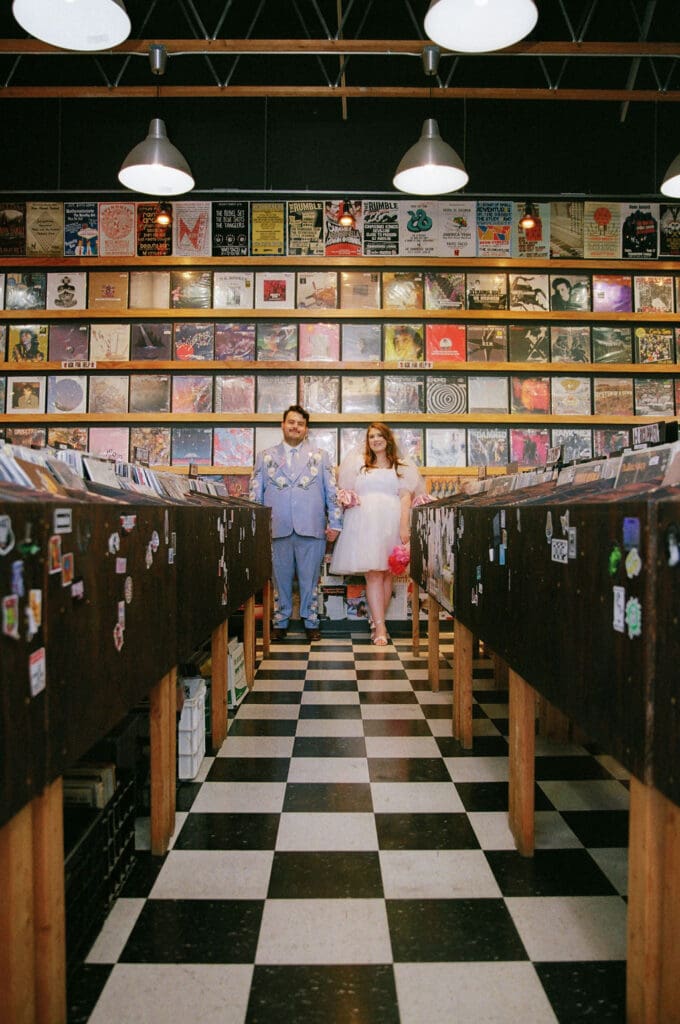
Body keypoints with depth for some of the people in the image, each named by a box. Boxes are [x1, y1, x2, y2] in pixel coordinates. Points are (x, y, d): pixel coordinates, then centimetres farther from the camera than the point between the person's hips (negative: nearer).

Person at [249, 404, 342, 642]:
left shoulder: (320, 457, 11)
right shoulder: (265, 457, 12)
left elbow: (332, 492, 7)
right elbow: (255, 495, 9)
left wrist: (334, 523, 1)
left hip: (311, 530, 0)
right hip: (277, 530, 0)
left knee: (310, 579, 6)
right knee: (280, 579, 7)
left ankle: (311, 623, 17)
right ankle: (280, 623, 18)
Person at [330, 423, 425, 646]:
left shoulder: (401, 467, 13)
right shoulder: (359, 464, 18)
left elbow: (405, 497, 2)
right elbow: (347, 493, 22)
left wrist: (404, 526, -9)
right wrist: (348, 499, 0)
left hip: (391, 523, 1)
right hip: (365, 523, 0)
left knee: (387, 573, 2)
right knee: (373, 575, -9)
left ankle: (377, 622, 11)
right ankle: (380, 628, -13)